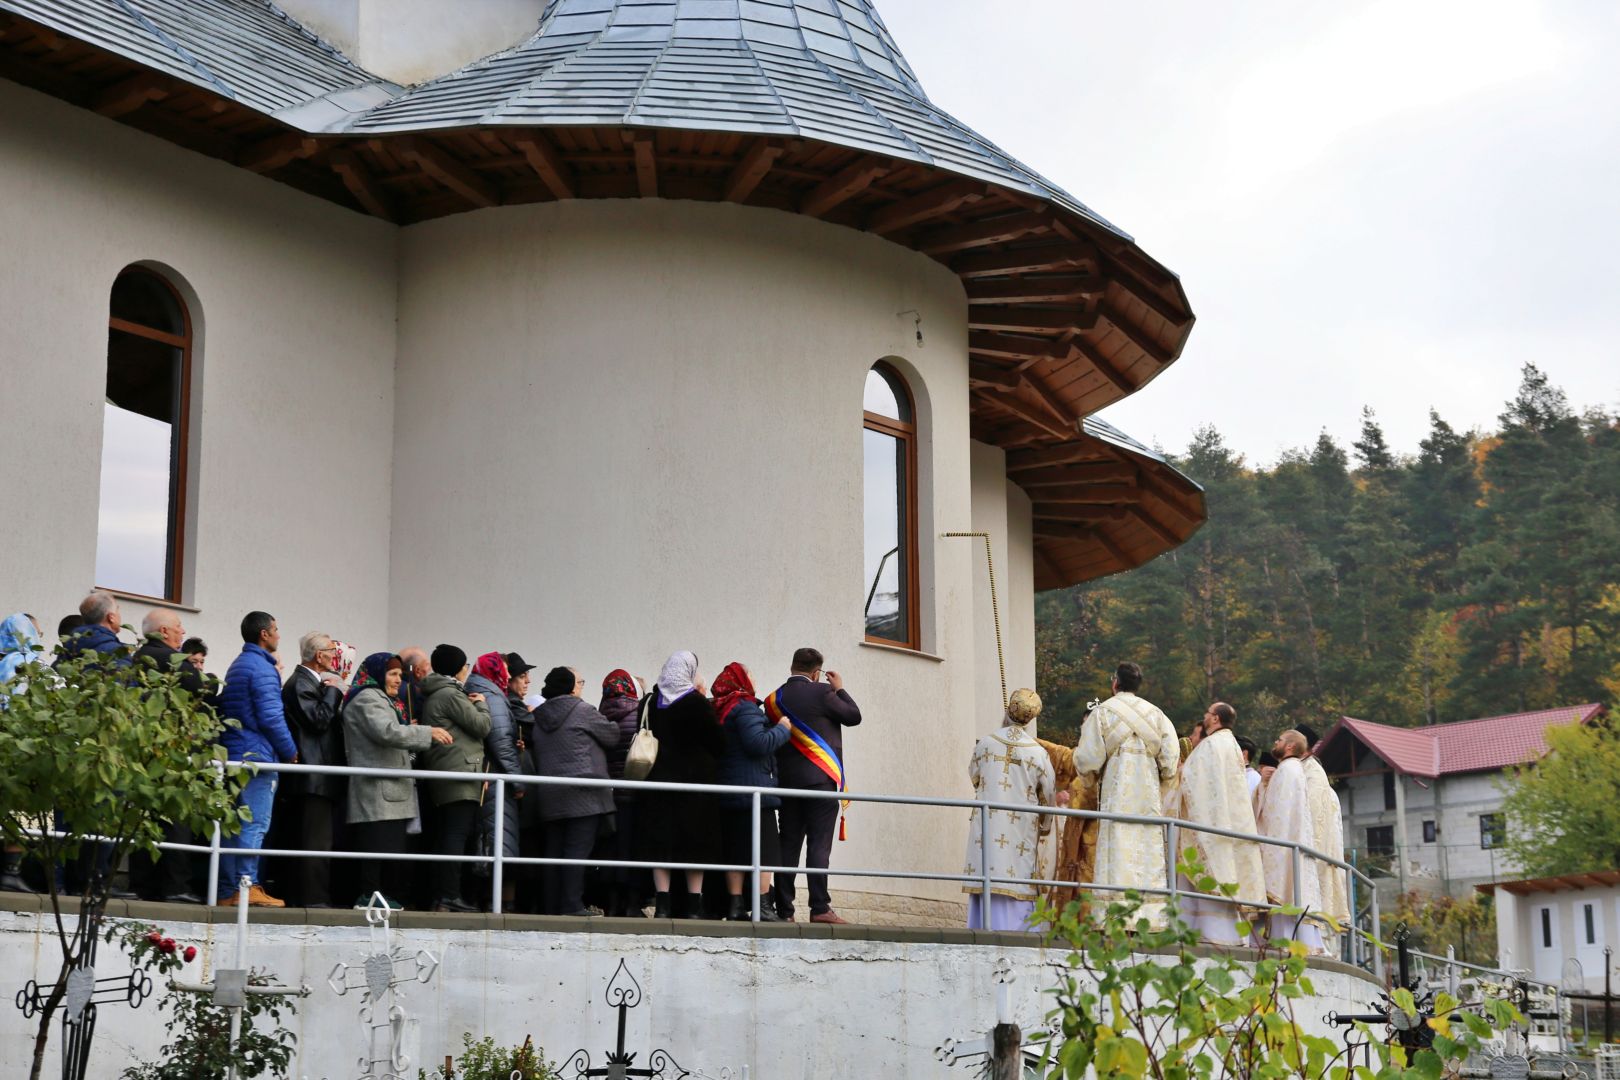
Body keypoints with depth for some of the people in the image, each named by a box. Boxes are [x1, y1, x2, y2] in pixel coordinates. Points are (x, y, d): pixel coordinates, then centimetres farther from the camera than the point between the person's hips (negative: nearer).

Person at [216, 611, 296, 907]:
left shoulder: (237, 665, 19)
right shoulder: (262, 668, -11)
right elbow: (271, 716, -17)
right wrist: (291, 752, -6)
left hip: (233, 753, 9)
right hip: (257, 754, -9)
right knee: (255, 823, -9)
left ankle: (227, 890, 9)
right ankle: (247, 886, -13)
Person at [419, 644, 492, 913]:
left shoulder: (433, 696, 21)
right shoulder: (451, 694, -9)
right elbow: (482, 726, -8)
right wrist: (481, 704, 8)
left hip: (441, 776, 10)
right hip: (461, 774, -10)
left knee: (443, 837, 8)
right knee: (457, 834, -12)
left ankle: (439, 896, 8)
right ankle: (450, 896, -17)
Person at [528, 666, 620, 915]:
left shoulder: (540, 715, 14)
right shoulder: (582, 710, -5)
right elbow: (612, 736, 3)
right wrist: (611, 725, 23)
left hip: (549, 793, 7)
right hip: (581, 792, -7)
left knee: (553, 850, 8)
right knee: (578, 849, -8)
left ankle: (550, 906, 8)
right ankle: (571, 905, -14)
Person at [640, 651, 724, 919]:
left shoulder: (654, 701, 4)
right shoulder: (697, 703, -9)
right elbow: (717, 743, -8)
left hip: (660, 779, 3)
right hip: (695, 780, -3)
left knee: (661, 840, 4)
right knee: (695, 841, 2)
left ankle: (662, 904, -1)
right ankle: (693, 904, 1)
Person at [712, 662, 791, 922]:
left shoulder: (721, 710, 14)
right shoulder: (745, 707, -12)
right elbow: (758, 743, -22)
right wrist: (782, 729, -7)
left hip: (728, 791, 9)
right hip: (754, 788, -8)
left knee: (735, 851, 8)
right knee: (763, 849, -7)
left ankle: (736, 905, 6)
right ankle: (763, 907, -11)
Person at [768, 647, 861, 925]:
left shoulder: (773, 699, 9)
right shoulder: (822, 692, -7)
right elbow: (853, 716, 2)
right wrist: (840, 689, 14)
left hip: (786, 779, 5)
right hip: (820, 778, -5)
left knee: (788, 844, 6)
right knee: (818, 844, -6)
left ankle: (784, 909, 4)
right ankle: (819, 908, -11)